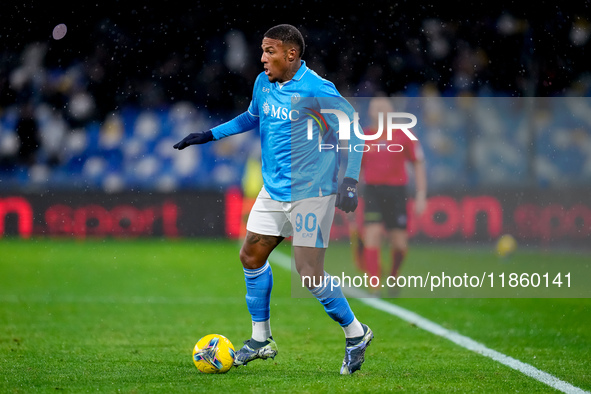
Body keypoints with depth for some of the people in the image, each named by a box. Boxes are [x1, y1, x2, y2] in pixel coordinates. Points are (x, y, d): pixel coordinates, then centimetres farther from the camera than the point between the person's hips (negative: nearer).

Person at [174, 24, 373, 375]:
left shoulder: (317, 90, -18)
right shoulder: (263, 84, 5)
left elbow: (351, 132, -14)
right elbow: (252, 117, 26)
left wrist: (350, 181, -24)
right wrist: (208, 135, 23)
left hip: (311, 193, -8)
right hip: (274, 190, 8)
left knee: (309, 273, -10)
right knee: (251, 255, 8)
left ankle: (356, 334, 9)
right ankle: (261, 339, 22)